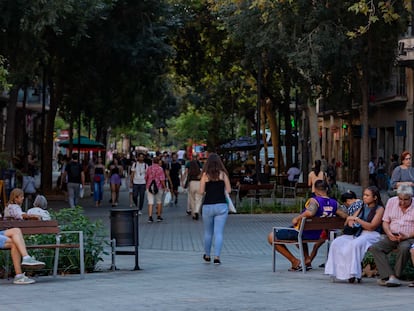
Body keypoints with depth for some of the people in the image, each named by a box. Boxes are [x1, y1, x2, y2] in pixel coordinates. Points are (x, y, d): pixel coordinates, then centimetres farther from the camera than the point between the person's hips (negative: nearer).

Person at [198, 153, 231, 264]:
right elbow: (228, 190, 2)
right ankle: (217, 257, -8)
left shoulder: (205, 174, -2)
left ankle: (207, 256, 28)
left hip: (208, 206, 1)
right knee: (219, 233, 0)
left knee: (208, 233, 16)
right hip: (221, 206, 0)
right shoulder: (223, 174, 0)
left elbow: (201, 191, -3)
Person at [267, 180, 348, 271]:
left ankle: (295, 262, 3)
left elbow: (310, 213, -43)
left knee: (271, 237, 5)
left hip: (304, 233, -8)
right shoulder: (334, 203, -3)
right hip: (318, 235, 8)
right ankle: (308, 261, 34)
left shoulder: (314, 201, -23)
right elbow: (345, 216, -1)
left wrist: (297, 218, -29)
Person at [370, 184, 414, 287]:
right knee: (375, 248, -22)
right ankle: (391, 276, -33)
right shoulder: (391, 202, 9)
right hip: (392, 236, 4)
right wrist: (389, 234, -8)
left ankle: (395, 276, -25)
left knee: (404, 248, -38)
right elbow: (385, 222, 11)